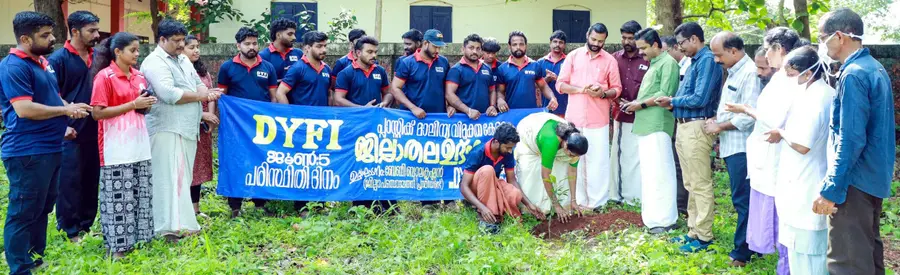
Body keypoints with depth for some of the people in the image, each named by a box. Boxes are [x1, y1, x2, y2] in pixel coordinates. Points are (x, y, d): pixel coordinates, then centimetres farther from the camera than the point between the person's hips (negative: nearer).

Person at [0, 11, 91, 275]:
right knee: (23, 213, -4)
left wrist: (69, 109, 6)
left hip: (50, 148, 10)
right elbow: (24, 109, -24)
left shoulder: (42, 62, 14)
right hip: (27, 152, -10)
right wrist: (65, 110, -14)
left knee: (42, 208, 17)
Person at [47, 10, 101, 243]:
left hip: (94, 131, 6)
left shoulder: (97, 57, 9)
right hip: (71, 133, -6)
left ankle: (86, 225, 23)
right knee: (69, 182, 1)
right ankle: (69, 230, 10)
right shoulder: (58, 59, -8)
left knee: (91, 180, 12)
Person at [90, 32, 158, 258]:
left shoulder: (138, 76, 11)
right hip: (117, 148, -7)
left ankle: (137, 239, 20)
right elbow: (97, 113, -14)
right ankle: (117, 246, 2)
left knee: (141, 194, 10)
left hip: (138, 144, 7)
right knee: (119, 197, -4)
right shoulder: (104, 77, -10)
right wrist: (133, 105, -17)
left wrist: (146, 105, 0)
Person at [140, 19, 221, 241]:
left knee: (183, 178, 12)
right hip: (167, 130, -9)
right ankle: (171, 228, -11)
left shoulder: (183, 60, 18)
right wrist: (200, 96, -11)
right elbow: (169, 94, -22)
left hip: (186, 129, 9)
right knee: (170, 178, -10)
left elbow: (198, 83, 20)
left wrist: (207, 92, -5)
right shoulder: (155, 62, -10)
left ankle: (183, 223, 18)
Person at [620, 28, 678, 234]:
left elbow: (665, 95, -16)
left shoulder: (668, 63, -8)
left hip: (657, 126, -10)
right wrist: (635, 103, 9)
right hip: (646, 125, 10)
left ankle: (664, 219, -5)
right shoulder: (654, 64, 21)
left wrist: (641, 104, -10)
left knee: (659, 172, -8)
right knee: (649, 171, 12)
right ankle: (652, 215, 18)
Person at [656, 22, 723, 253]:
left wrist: (672, 101, -8)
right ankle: (694, 231, 24)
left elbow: (699, 99, -21)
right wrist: (673, 103, 0)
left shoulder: (707, 61, -14)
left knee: (700, 185, -4)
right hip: (684, 127, 10)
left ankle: (704, 237, 1)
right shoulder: (695, 61, 15)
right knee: (691, 184, 15)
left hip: (696, 128, -10)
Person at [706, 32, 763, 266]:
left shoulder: (750, 73, -17)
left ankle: (742, 253, 5)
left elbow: (750, 115, -22)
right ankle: (750, 245, 24)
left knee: (743, 201, -2)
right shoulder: (733, 72, 14)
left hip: (742, 148, -10)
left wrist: (720, 126, -13)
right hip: (731, 147, 10)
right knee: (740, 200, 15)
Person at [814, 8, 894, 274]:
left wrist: (831, 190, -21)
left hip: (855, 181, -10)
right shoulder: (876, 68, 11)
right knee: (868, 251, 19)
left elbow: (850, 140, -24)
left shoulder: (853, 75, -19)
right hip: (874, 177, 10)